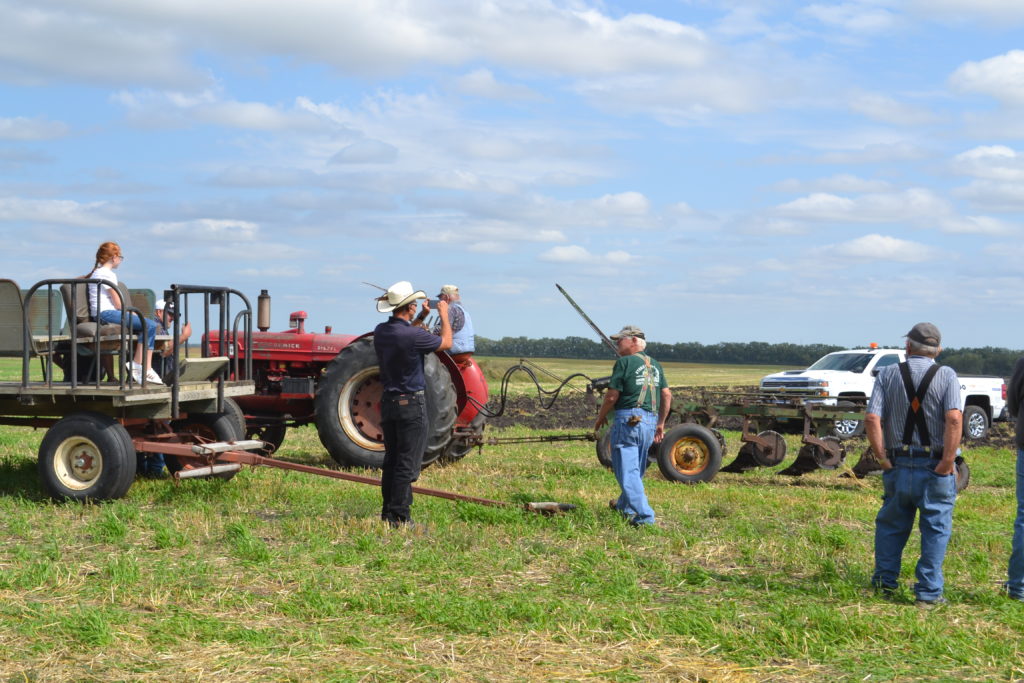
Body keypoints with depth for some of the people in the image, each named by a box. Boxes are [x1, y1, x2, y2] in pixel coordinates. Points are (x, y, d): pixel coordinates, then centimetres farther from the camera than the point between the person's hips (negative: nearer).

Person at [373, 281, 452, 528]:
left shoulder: (380, 332, 2)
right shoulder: (413, 335, -20)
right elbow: (446, 343, -3)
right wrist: (444, 315, 11)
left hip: (388, 402, 8)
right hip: (411, 403, -8)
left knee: (391, 461, 14)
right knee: (407, 463, -4)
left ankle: (388, 512, 19)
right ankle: (399, 517, -5)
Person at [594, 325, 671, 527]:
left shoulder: (624, 362, -7)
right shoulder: (655, 365, 14)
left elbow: (612, 396, -8)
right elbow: (667, 395, 12)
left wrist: (601, 417, 7)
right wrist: (661, 423, 20)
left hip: (628, 419, -8)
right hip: (650, 421, 8)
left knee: (627, 469, -7)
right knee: (637, 469, 20)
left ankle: (644, 516, -15)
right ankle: (624, 505, 37)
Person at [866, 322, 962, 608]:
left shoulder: (887, 375, 3)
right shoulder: (947, 376, -3)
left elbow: (872, 418, -9)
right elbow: (954, 418, -18)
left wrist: (882, 457, -3)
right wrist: (948, 461, -13)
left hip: (898, 466, 2)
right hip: (935, 467, -2)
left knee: (891, 525, 17)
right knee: (935, 530, 6)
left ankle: (884, 582, 22)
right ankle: (928, 593, 6)